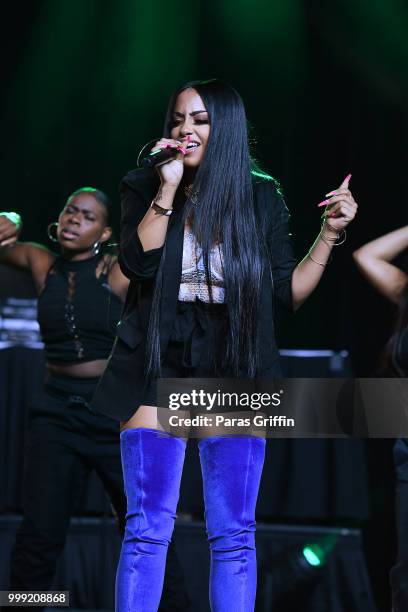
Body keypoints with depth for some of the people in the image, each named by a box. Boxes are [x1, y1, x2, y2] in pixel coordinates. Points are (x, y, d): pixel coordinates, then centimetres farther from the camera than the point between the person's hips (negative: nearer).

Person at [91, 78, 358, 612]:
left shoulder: (261, 197, 6)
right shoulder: (144, 190, 5)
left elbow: (289, 292, 6)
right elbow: (139, 265, -12)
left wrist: (330, 233, -3)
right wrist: (167, 188, -13)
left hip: (236, 373, 1)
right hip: (160, 369, -1)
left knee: (234, 535, 2)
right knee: (147, 531, -3)